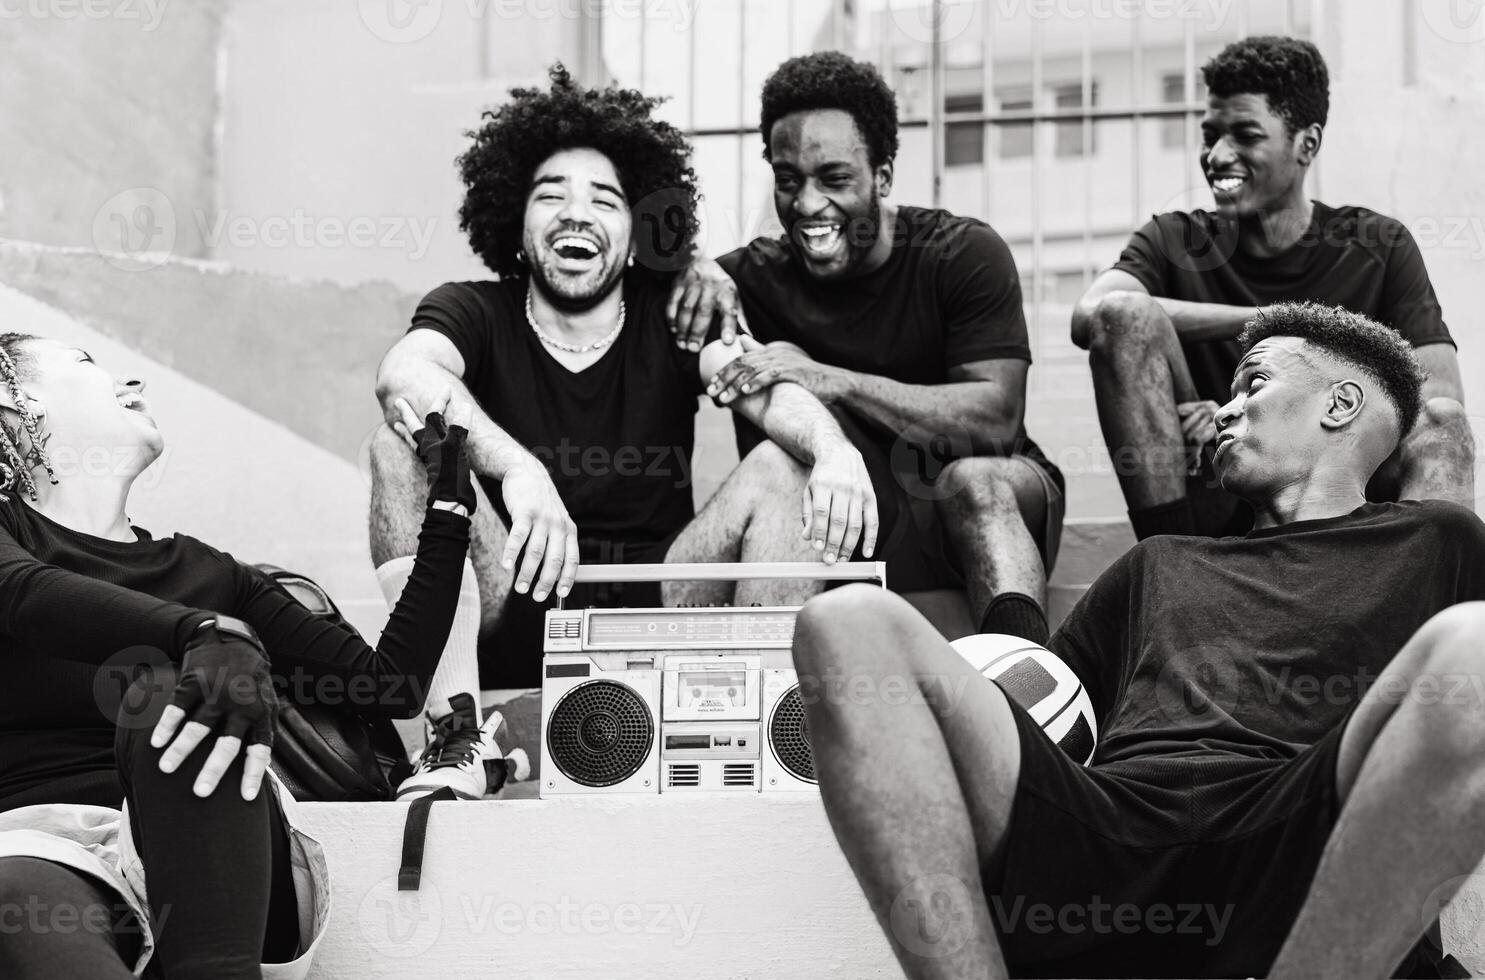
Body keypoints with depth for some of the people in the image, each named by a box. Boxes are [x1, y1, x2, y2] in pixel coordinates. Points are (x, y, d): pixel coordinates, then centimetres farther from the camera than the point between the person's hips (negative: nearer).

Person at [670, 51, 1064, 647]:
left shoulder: (966, 255, -8)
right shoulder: (761, 276, -1)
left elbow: (998, 417, -20)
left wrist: (834, 381, -32)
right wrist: (693, 276, -23)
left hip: (998, 504, -3)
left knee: (972, 480, -37)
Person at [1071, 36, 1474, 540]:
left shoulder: (1377, 247, 8)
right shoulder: (1176, 241, 8)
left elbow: (1439, 401, -7)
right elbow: (1090, 317, -15)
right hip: (1206, 505, 0)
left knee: (1441, 421, -27)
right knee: (1124, 314, -18)